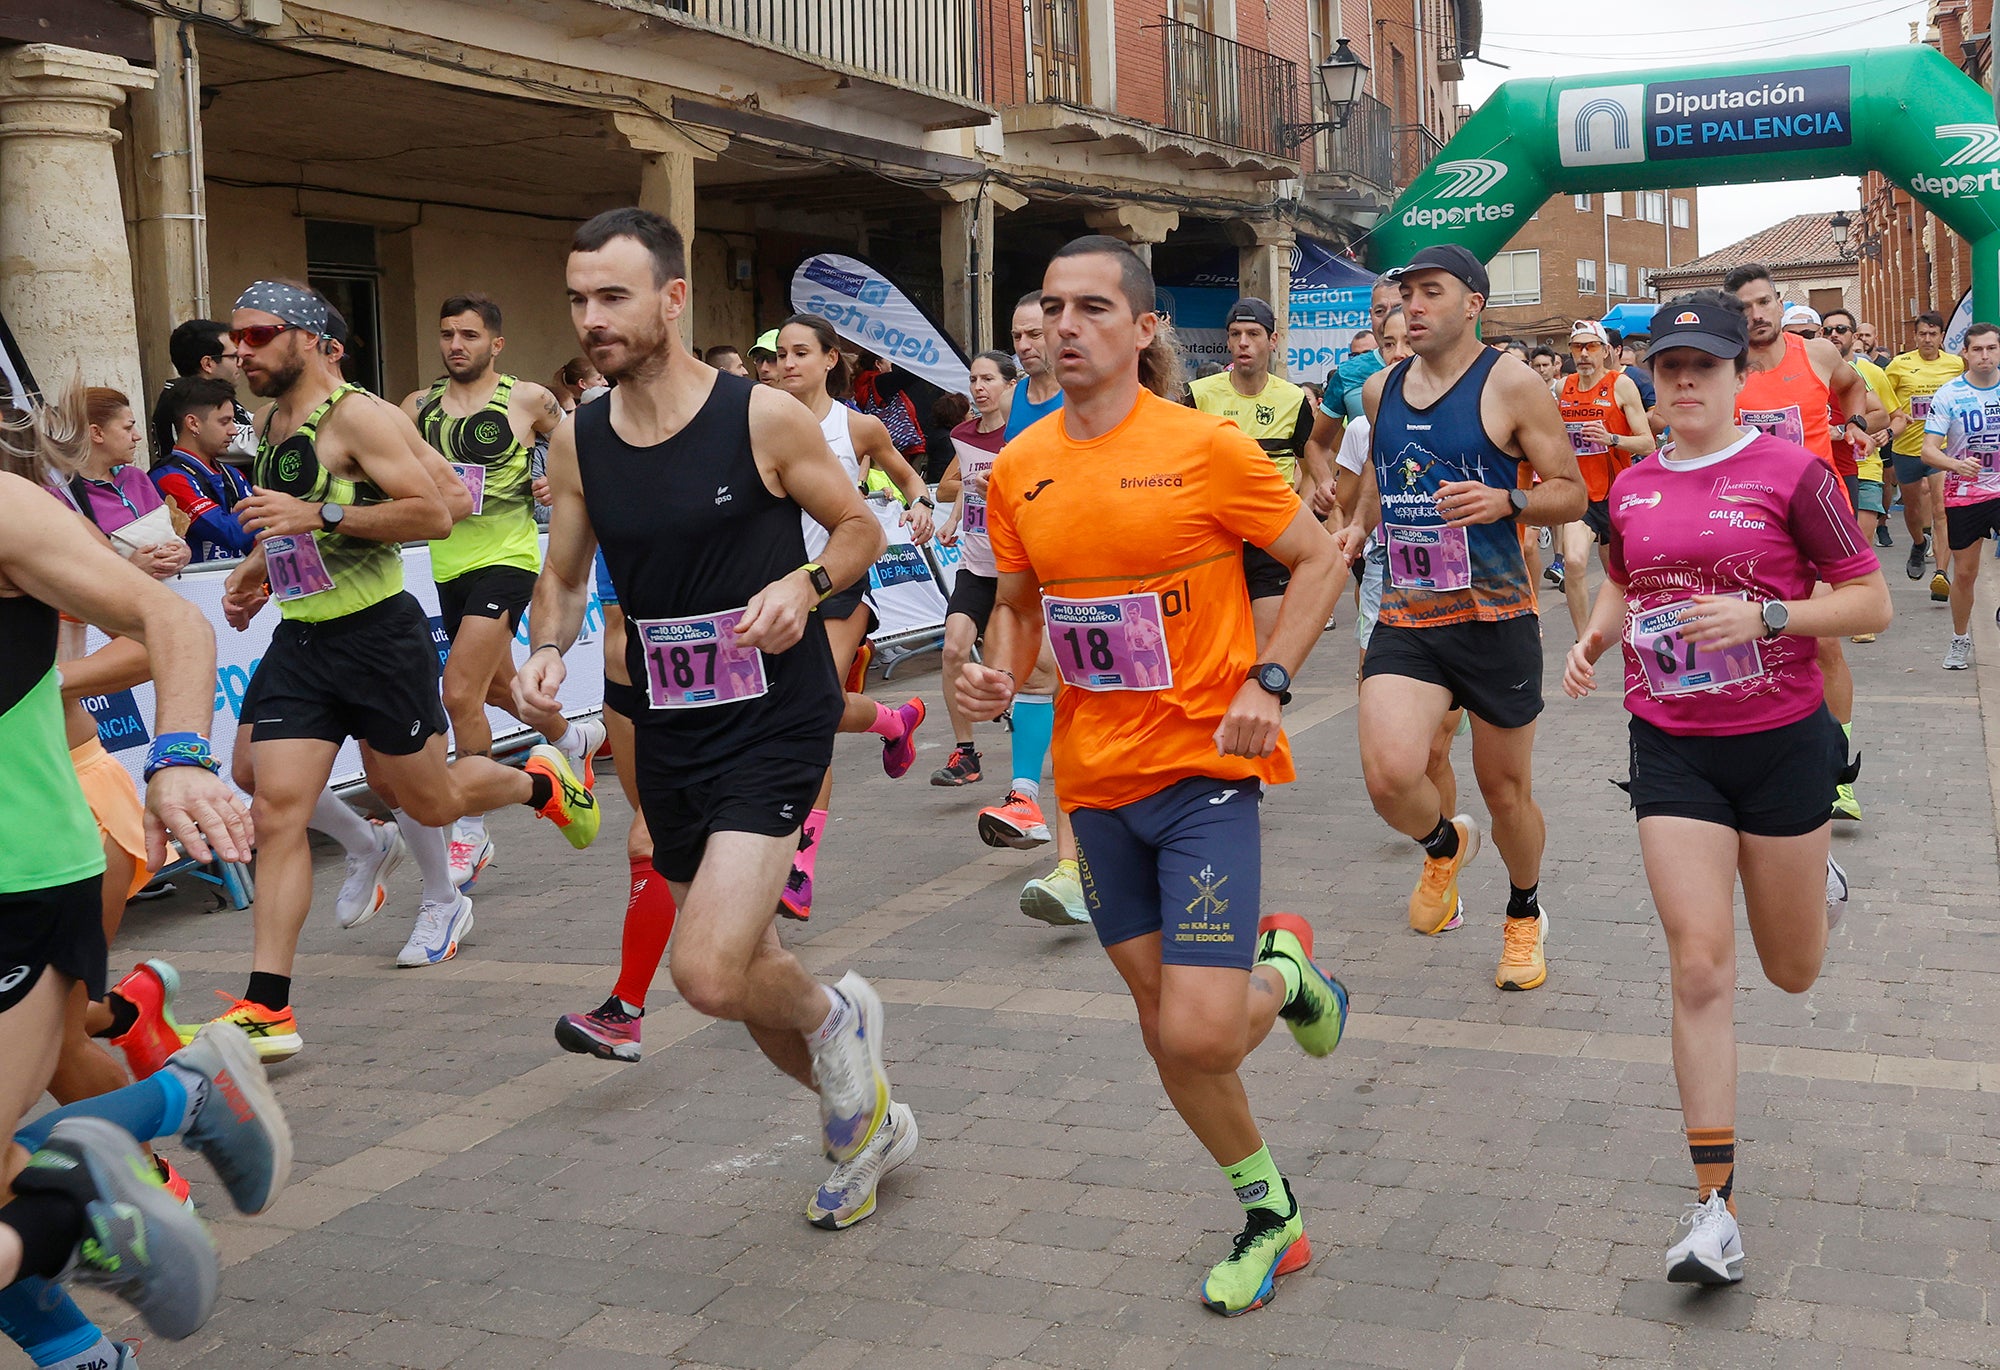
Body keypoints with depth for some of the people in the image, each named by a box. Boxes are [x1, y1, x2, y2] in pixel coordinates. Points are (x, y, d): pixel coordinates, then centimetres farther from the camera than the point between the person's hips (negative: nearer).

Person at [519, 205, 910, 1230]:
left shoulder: (763, 417, -11)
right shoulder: (577, 442, 3)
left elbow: (860, 528, 1)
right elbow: (564, 577, 14)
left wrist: (804, 585, -18)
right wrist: (546, 647, -6)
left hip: (775, 720, -6)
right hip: (668, 731, 6)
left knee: (709, 973, -20)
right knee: (741, 970, 16)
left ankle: (834, 1017, 15)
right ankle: (869, 1124, 41)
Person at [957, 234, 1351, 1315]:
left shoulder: (1204, 445, -11)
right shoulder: (1018, 470, 2)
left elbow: (1319, 560, -2)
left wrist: (1267, 681, -14)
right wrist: (998, 675, -6)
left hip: (1204, 768, -5)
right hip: (1095, 777, 5)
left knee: (1199, 1034, -13)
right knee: (1164, 1025, 13)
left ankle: (1284, 968, 22)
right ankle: (1269, 1215, 34)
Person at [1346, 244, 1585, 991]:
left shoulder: (1511, 384, -6)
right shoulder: (1382, 389, 9)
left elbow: (1573, 493, -5)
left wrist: (1506, 501, -24)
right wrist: (1358, 524, 12)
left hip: (1494, 617, -3)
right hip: (1405, 619, 3)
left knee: (1506, 789, 9)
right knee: (1389, 775, -19)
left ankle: (1525, 914, 39)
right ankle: (1445, 845, 18)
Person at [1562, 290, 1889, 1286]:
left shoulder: (1790, 472, -8)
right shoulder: (1632, 489, 4)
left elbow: (1872, 604, -7)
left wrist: (1765, 615, -22)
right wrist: (1593, 638, 2)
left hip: (1782, 744, -2)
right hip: (1671, 748, 2)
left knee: (1792, 971, 13)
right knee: (1699, 969, -7)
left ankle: (1823, 889, 52)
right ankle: (1715, 1205, 0)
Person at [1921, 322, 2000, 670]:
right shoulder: (1949, 394, -7)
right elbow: (1928, 451, -13)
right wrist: (1956, 464, -31)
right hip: (1963, 494, -1)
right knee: (1964, 573, 6)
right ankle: (1960, 641, 24)